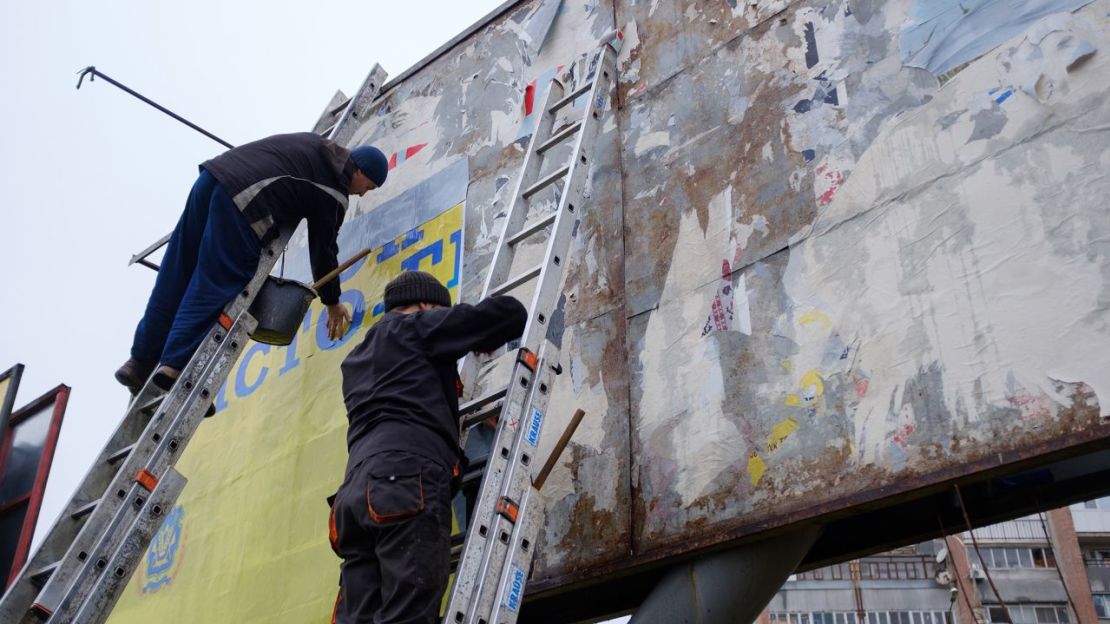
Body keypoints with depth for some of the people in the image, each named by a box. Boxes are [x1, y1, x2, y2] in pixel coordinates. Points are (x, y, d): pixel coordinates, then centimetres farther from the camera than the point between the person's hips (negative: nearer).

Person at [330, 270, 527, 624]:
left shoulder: (357, 360, 35)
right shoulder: (415, 326, 14)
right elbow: (510, 313, 13)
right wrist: (483, 340, 31)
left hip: (359, 489, 7)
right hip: (407, 479, -7)